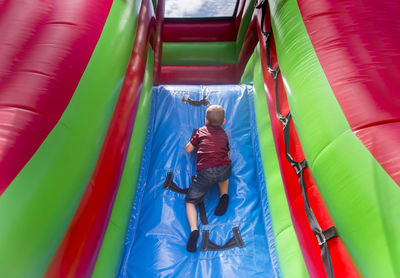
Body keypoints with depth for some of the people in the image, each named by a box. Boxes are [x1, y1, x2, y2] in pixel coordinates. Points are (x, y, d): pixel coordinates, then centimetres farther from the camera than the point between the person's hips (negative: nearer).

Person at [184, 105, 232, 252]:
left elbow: (188, 149, 20)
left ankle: (194, 229, -14)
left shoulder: (201, 131, 17)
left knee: (190, 201, 10)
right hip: (224, 169, 3)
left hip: (205, 172, -2)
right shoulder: (224, 134, 22)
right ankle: (224, 195, 14)